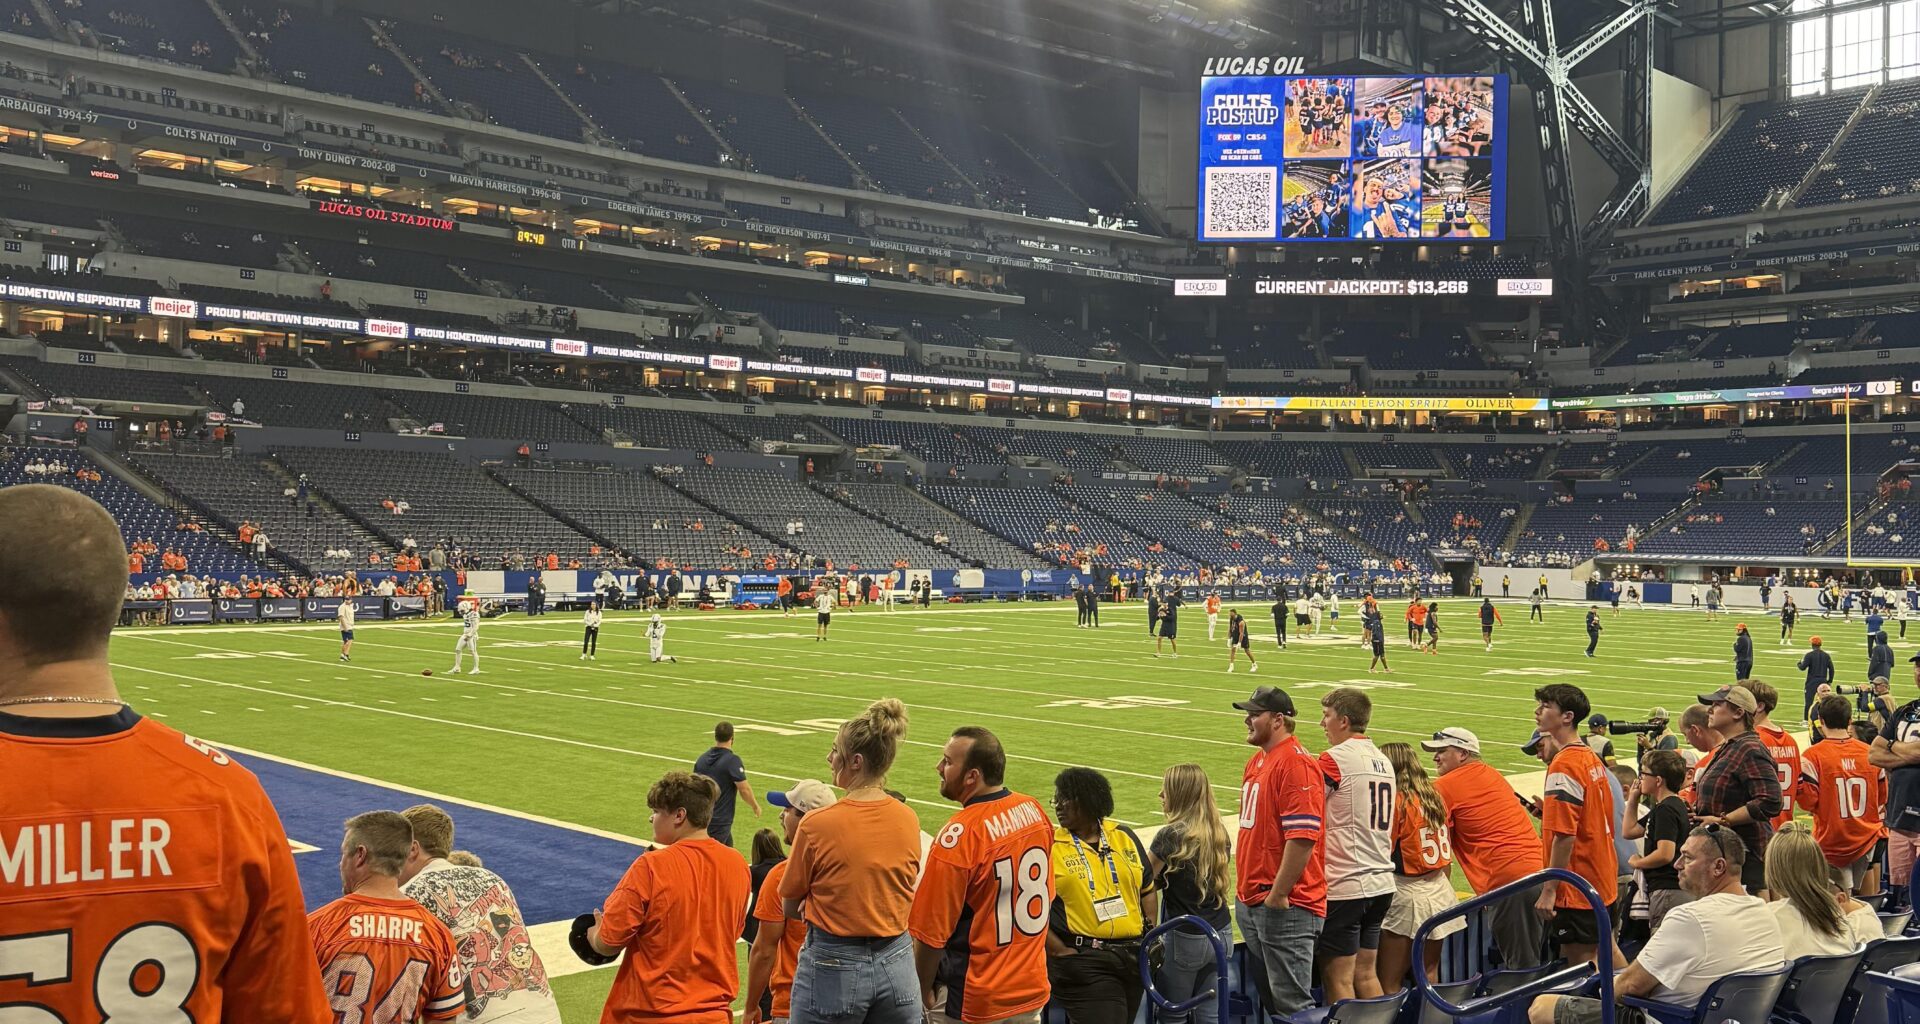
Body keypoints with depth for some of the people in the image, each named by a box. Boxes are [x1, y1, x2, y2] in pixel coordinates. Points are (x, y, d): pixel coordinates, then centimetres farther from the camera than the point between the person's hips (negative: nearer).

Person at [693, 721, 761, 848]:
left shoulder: (701, 759, 7)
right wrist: (755, 806, 1)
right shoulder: (732, 760, -14)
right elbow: (744, 789, -16)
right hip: (720, 821, -7)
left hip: (702, 817, 7)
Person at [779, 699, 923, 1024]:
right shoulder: (909, 820, -3)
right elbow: (906, 894, 8)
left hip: (833, 966, -4)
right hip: (896, 963, 4)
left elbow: (790, 907, -2)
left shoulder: (816, 824, -14)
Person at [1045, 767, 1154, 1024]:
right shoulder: (1050, 846, -5)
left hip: (1132, 956, 5)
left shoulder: (1124, 837, 9)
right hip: (1082, 962, -5)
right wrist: (1059, 951, -13)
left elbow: (1147, 889, 17)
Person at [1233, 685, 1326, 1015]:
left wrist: (1278, 895, -21)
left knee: (1292, 1003, -3)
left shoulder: (1296, 763, -16)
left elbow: (1303, 838, -23)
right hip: (1250, 902, 10)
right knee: (1265, 994, 17)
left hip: (1285, 906, -10)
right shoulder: (1257, 761, 15)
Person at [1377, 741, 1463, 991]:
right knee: (1429, 976, 14)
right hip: (1440, 892, 8)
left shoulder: (1396, 800, -13)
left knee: (1389, 984, -3)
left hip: (1408, 893, -8)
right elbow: (1446, 855, 14)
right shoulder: (1435, 796, 8)